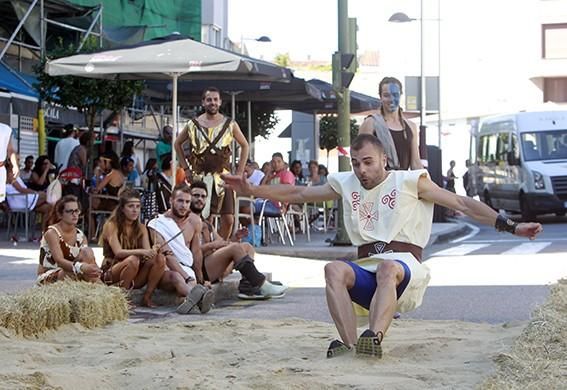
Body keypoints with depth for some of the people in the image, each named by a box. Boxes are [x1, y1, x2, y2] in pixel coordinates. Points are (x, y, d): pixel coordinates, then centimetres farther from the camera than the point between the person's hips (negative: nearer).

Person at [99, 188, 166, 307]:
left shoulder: (141, 228, 9)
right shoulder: (111, 225, -7)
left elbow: (147, 252, -3)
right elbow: (118, 252, -20)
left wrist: (153, 250, -28)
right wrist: (141, 252, -35)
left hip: (135, 279, 5)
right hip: (111, 275, -5)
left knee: (160, 259, -19)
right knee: (133, 260, -35)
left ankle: (147, 297, -12)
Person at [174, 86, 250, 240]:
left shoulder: (230, 124, 3)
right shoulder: (193, 125, 2)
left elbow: (245, 146, 13)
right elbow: (178, 144, 16)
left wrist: (239, 172, 5)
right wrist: (186, 168, 9)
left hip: (222, 177, 0)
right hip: (199, 177, 0)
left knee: (228, 219, -5)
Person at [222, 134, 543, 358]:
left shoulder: (410, 181, 4)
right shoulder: (346, 184, 15)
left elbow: (462, 204, 3)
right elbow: (299, 194, 23)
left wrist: (510, 226, -4)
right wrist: (252, 190, 17)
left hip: (405, 265, -3)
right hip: (366, 272, 4)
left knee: (387, 268, -39)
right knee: (334, 270, -30)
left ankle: (374, 339, -57)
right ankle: (350, 344, -44)